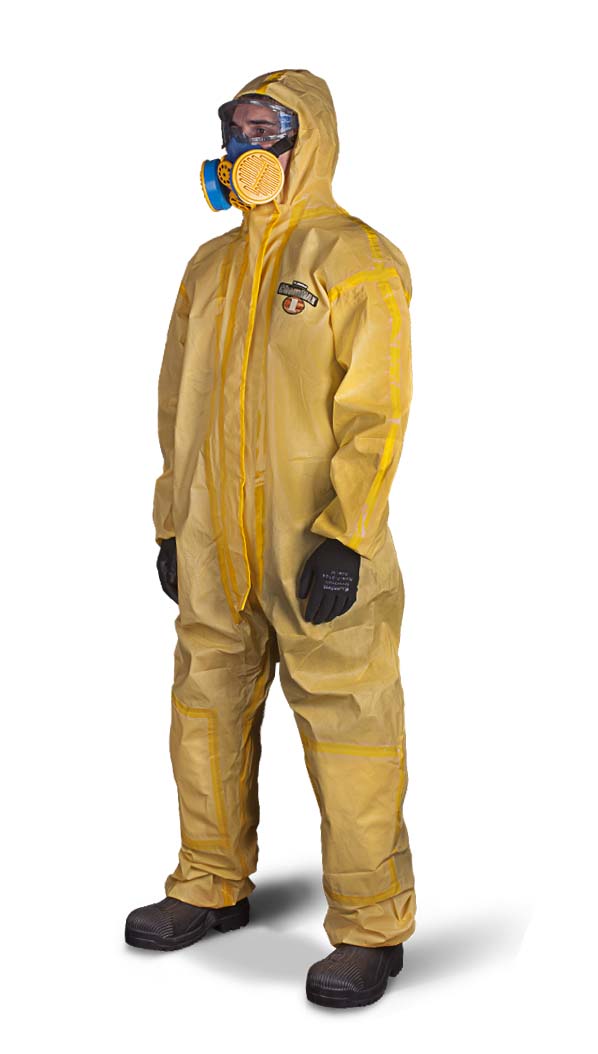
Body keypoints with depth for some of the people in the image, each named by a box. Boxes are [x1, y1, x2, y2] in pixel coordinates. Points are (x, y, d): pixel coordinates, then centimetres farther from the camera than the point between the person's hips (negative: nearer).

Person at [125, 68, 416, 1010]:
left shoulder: (359, 261, -5)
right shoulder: (210, 268, 15)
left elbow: (376, 410, -12)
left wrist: (344, 537, -19)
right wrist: (171, 523, 15)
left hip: (318, 552, -6)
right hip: (214, 550, 7)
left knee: (347, 731, -2)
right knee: (207, 713, 14)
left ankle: (371, 927, 11)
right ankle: (213, 886, 31)